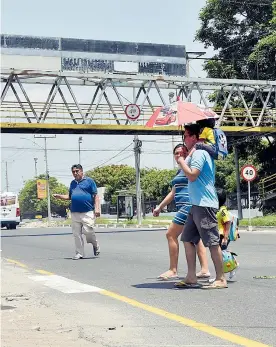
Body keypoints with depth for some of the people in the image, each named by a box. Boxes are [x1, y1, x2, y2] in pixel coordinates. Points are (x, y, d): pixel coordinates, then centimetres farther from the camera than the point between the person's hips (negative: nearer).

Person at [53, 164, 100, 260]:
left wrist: (97, 208, -10)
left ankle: (96, 245, 13)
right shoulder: (73, 183, 19)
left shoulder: (89, 181, 3)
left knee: (88, 231, -14)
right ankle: (79, 253, 10)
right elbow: (69, 196, 25)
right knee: (77, 234, 2)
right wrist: (59, 196, 8)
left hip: (87, 212, -5)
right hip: (75, 212, 5)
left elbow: (95, 195, 0)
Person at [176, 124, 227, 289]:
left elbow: (192, 175, -20)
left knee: (213, 242, -7)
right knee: (188, 239, 10)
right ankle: (191, 278, 12)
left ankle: (221, 279, -3)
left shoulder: (199, 153, -11)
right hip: (197, 204, 11)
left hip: (204, 204, -11)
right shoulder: (197, 152, 20)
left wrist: (181, 161, -6)